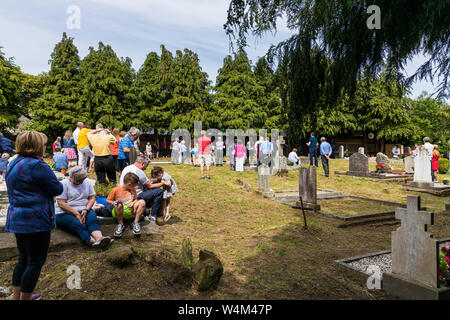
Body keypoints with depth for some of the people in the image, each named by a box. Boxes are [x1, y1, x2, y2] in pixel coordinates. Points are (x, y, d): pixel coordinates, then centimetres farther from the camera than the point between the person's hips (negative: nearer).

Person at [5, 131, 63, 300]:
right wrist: (53, 179, 5)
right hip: (35, 220, -10)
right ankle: (24, 298, 10)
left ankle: (16, 296, 31)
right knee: (36, 261, 2)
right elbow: (57, 189, -14)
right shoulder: (37, 165, -19)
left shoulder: (14, 163, 12)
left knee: (24, 259, 21)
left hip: (17, 219, 10)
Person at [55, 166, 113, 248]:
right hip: (65, 213, -3)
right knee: (79, 226, -32)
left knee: (92, 220, -30)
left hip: (84, 211, 3)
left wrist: (86, 210, -11)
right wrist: (76, 214, -16)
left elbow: (92, 198, 8)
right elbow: (61, 203, -11)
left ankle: (99, 238, -56)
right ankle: (93, 242, -55)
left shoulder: (87, 182, 10)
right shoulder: (64, 184, -5)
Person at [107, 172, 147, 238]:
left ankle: (135, 223, -17)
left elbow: (135, 199, 20)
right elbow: (107, 200, 4)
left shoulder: (133, 190, 12)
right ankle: (120, 225, -20)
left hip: (130, 211, 4)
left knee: (142, 202, -22)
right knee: (119, 204, -40)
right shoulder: (115, 190, -2)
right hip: (119, 212, -3)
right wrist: (113, 203, -18)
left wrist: (133, 203, -4)